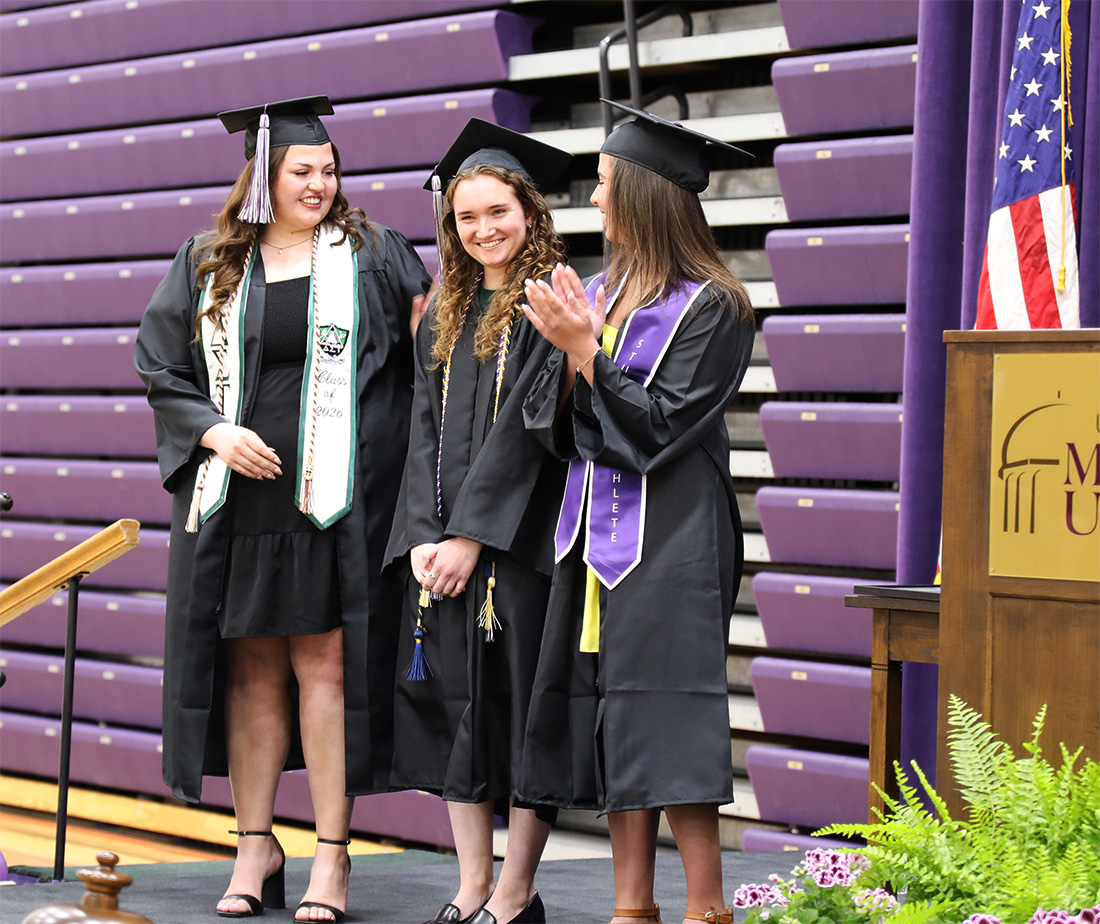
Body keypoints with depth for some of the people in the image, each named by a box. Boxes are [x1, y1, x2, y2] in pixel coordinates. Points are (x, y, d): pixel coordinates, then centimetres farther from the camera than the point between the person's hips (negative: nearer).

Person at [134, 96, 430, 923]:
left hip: (332, 501, -2)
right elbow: (161, 368, 9)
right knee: (252, 668, 6)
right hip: (237, 497, 3)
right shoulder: (209, 265, 9)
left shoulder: (372, 255, 4)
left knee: (323, 664, -4)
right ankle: (255, 845, 15)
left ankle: (333, 853, 1)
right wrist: (214, 432, -5)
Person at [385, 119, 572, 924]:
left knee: (520, 706, -3)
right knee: (453, 706, 6)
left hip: (521, 540, -6)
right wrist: (423, 537, -3)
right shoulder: (445, 315, 14)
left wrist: (472, 534, -16)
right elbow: (426, 429, 10)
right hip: (443, 544, 6)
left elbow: (525, 426, -12)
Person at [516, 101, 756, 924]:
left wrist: (584, 349, -16)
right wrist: (569, 349, -5)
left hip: (669, 540, -8)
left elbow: (658, 426, -15)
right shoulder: (610, 291, 13)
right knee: (613, 723, 7)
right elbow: (564, 429, 11)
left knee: (665, 724, -9)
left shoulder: (710, 306, -9)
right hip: (600, 535, 8)